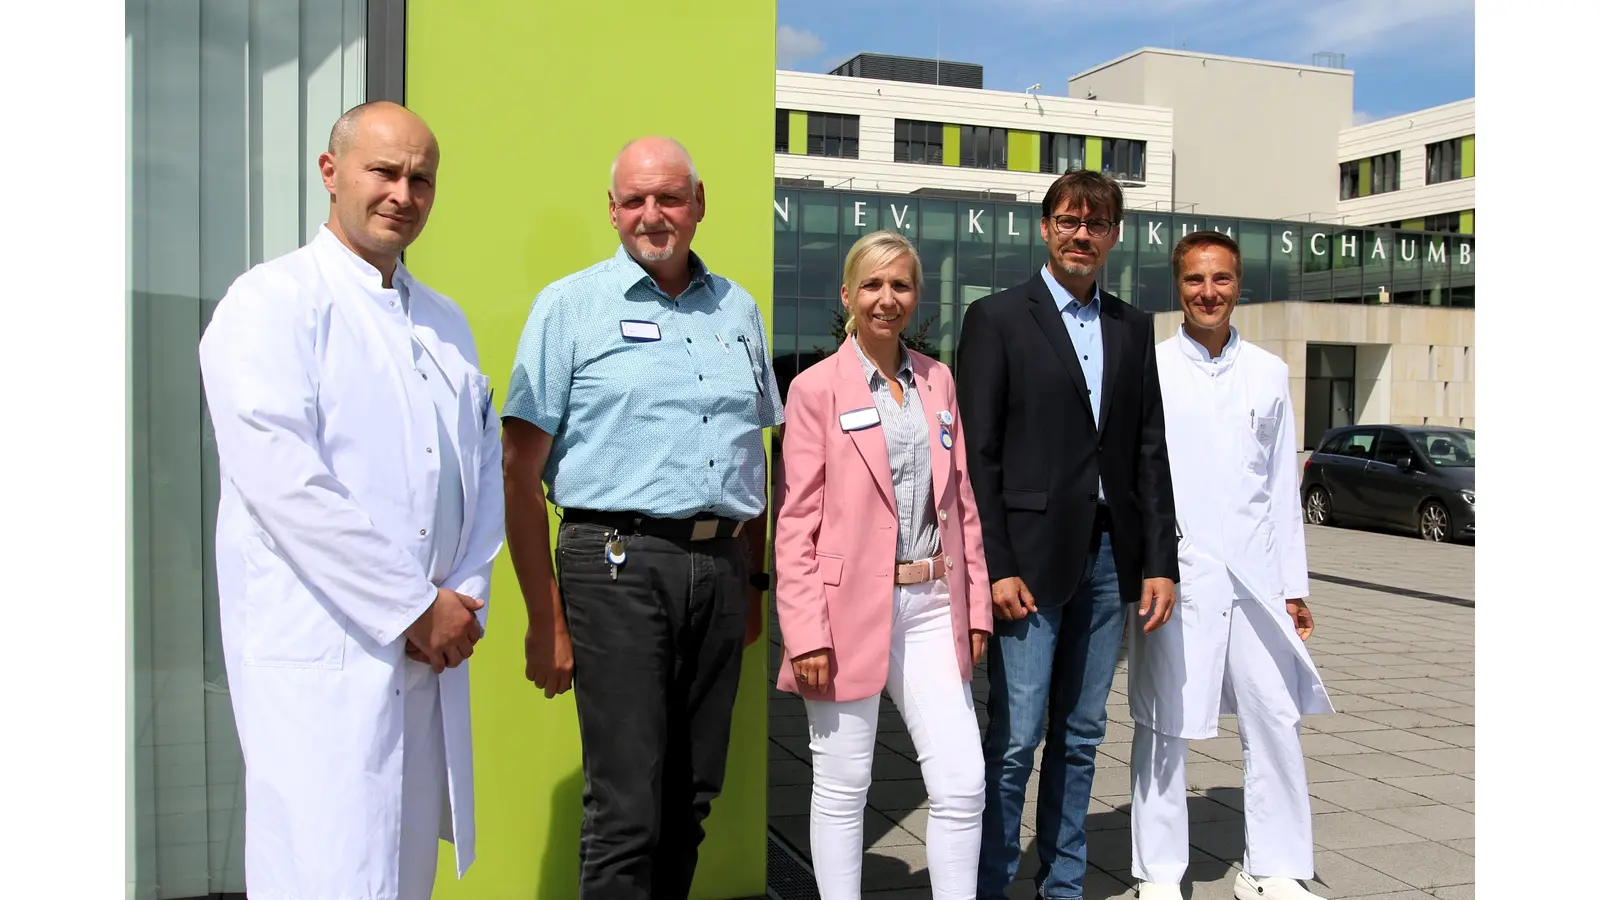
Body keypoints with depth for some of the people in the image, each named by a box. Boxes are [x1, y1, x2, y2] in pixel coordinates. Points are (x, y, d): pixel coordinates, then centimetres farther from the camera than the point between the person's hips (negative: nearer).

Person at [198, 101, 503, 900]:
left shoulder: (445, 321, 17)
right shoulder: (272, 301, -4)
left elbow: (486, 465, 15)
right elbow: (280, 478, -15)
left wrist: (466, 594, 0)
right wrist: (414, 608, -14)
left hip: (431, 652, 7)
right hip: (322, 654, -6)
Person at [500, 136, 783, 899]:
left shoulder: (737, 309, 15)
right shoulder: (570, 306, 0)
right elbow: (521, 472, -4)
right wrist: (546, 619, -8)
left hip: (721, 568, 5)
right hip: (619, 561, -4)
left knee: (691, 802, 12)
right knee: (625, 811, -4)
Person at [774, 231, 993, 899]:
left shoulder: (938, 381, 11)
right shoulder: (816, 388, -3)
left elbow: (961, 502, 14)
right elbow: (797, 519, -6)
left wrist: (976, 606, 9)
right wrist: (806, 632, -12)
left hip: (932, 609, 4)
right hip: (851, 610, -4)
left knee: (963, 784, 3)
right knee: (842, 789, 6)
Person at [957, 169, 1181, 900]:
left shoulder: (1133, 328, 13)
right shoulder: (997, 318, -2)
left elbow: (1149, 451, 12)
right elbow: (977, 453, -7)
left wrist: (1160, 561, 5)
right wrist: (996, 566, -12)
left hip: (1110, 557, 5)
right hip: (1031, 557, -5)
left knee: (1081, 735, 12)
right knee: (1015, 736, -4)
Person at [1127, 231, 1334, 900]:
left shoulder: (1268, 373, 10)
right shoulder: (1147, 370, -1)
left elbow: (1283, 486, 12)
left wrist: (1295, 585, 10)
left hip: (1255, 578, 4)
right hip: (1176, 577, -3)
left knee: (1277, 721, 6)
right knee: (1164, 728, 3)